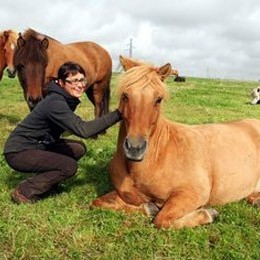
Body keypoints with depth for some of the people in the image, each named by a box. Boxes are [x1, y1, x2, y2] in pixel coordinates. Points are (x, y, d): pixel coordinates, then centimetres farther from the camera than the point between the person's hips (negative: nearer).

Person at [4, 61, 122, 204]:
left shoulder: (67, 99, 1)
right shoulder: (55, 103, -27)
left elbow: (75, 125, 14)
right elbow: (82, 129, -36)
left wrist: (96, 128, -4)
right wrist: (117, 114, -37)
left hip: (39, 145, 9)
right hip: (18, 153, -9)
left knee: (78, 148, 4)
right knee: (70, 166, -20)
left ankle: (46, 179, 10)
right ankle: (24, 192, -8)